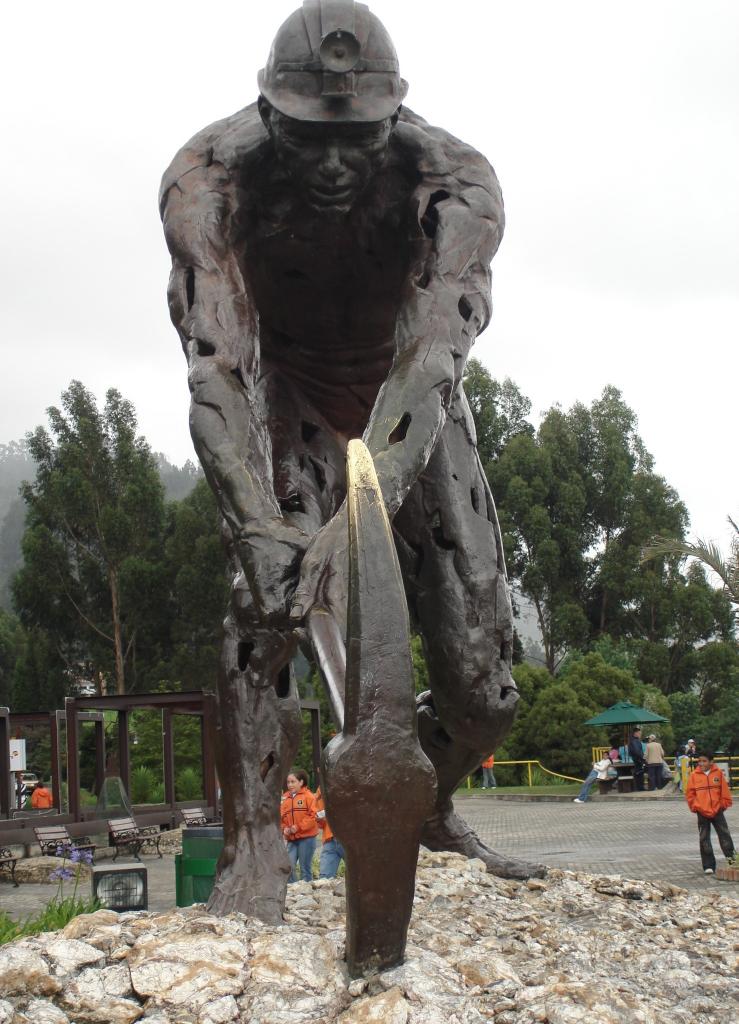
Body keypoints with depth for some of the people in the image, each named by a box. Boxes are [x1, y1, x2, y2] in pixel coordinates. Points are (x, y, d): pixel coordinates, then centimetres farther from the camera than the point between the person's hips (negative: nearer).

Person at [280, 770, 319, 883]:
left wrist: (299, 827, -15)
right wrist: (284, 828, -3)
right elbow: (281, 817, 15)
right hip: (291, 839, 5)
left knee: (305, 868, 2)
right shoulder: (285, 798, 12)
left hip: (306, 838, -4)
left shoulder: (308, 796, -4)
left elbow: (313, 816, -11)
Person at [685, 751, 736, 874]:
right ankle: (708, 866, 9)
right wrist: (694, 806, -1)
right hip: (702, 813, 1)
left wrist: (725, 804, 2)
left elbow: (725, 790, 3)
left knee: (725, 836, 2)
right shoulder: (694, 775, -3)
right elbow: (690, 793, 2)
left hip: (717, 811, 0)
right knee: (704, 840, 3)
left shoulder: (718, 773, -3)